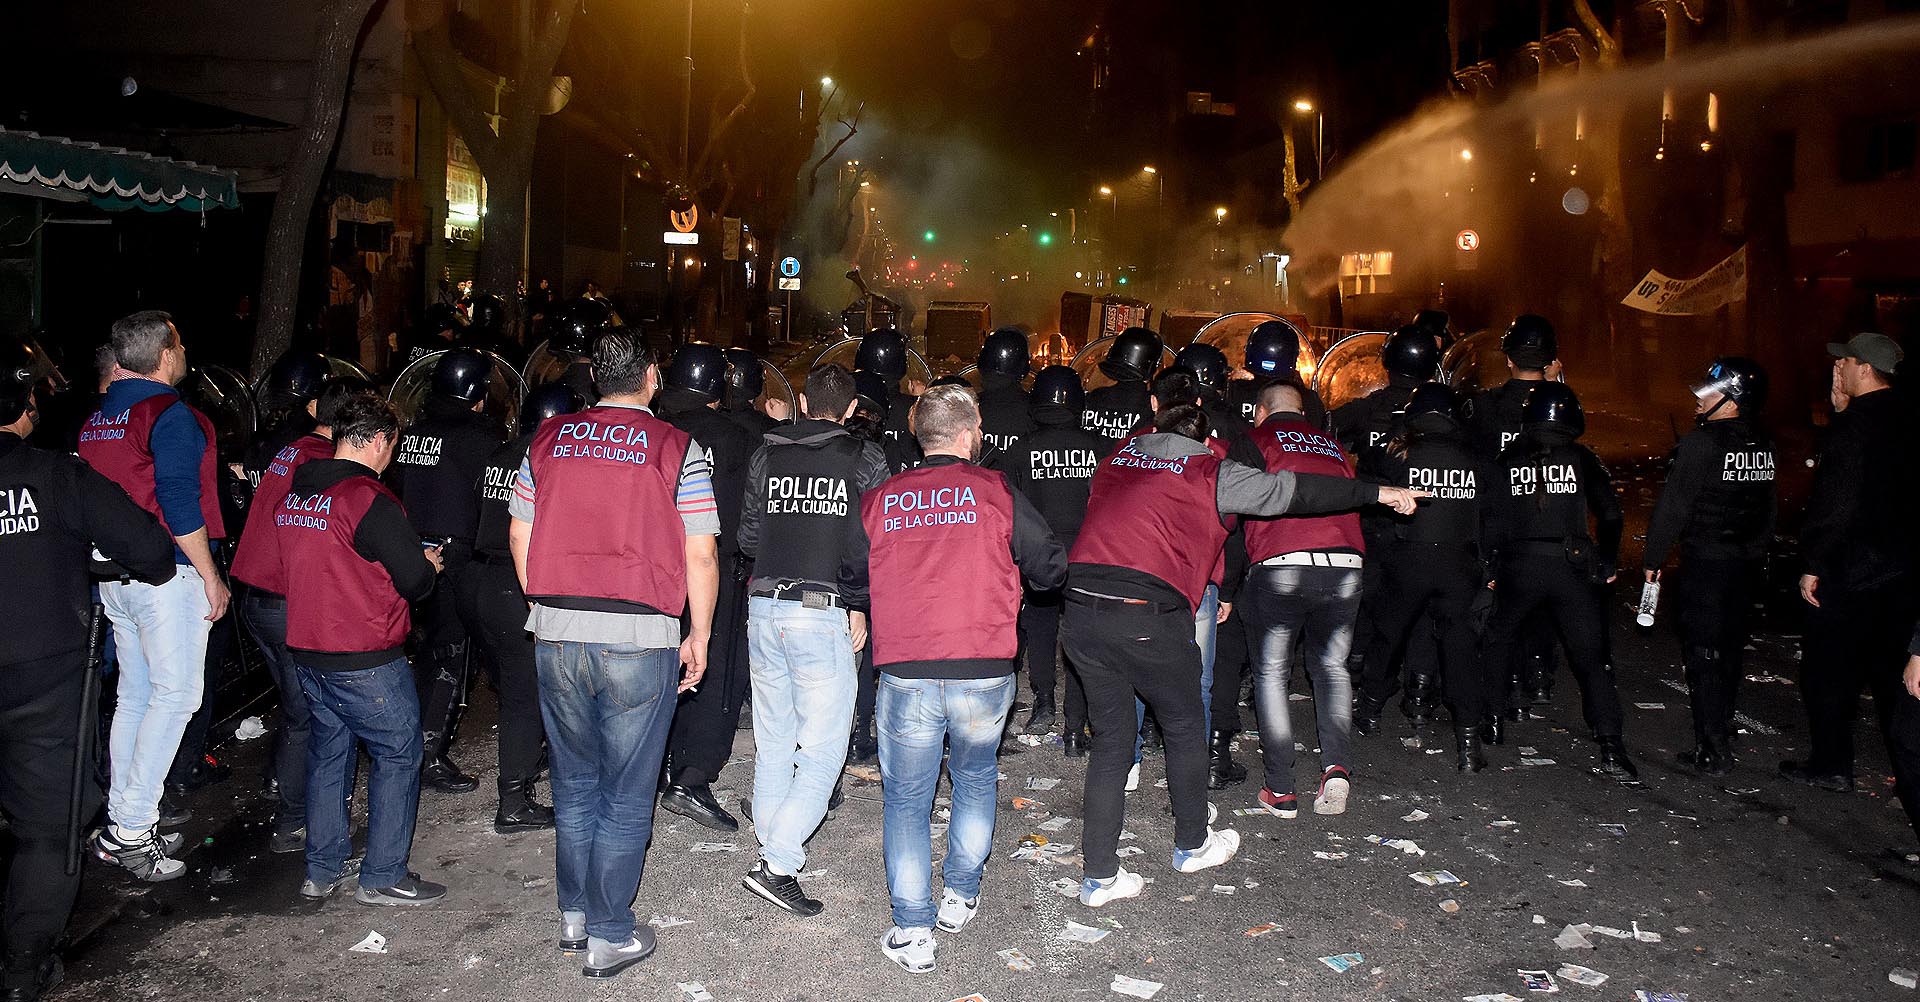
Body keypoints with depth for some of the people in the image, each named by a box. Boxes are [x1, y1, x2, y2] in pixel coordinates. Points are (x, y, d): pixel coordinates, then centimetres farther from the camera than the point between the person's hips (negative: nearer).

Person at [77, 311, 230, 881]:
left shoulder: (96, 419, 14)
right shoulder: (169, 413, -13)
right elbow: (179, 503, -20)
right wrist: (211, 576, -15)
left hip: (114, 577, 9)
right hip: (168, 575, -9)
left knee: (134, 695, 15)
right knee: (176, 695, -4)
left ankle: (119, 824, 21)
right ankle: (131, 831, -4)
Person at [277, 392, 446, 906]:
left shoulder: (292, 496, 7)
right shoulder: (369, 500, -18)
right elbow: (415, 580, -17)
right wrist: (428, 564, 5)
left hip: (307, 651, 8)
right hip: (366, 660, -8)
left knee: (328, 752, 19)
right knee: (397, 754, 5)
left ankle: (322, 869, 28)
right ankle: (383, 877, 9)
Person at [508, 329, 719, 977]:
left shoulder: (548, 440, 6)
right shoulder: (677, 449, -5)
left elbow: (520, 536, 13)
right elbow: (701, 556, -7)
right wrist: (699, 638, 4)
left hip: (555, 636, 4)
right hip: (640, 640, -4)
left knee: (574, 785, 20)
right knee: (625, 798, 8)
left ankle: (573, 915, 33)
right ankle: (609, 937, 18)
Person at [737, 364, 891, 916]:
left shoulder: (765, 454, 8)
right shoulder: (865, 458, -2)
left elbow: (747, 537, 13)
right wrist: (861, 606, 5)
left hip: (763, 606, 5)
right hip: (822, 613, -5)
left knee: (773, 738, 19)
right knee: (822, 749, 0)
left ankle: (770, 828, 31)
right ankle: (778, 864, -6)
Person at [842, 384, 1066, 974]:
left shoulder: (878, 500, 5)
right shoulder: (996, 491, -1)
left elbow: (855, 587, 15)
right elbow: (1050, 570, 3)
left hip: (905, 675, 0)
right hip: (985, 673, 0)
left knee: (907, 798, 12)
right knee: (975, 778, 25)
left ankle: (912, 932, 10)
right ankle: (960, 897, 31)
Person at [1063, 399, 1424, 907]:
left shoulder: (1116, 460, 19)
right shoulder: (1208, 473, 6)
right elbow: (1291, 490, 7)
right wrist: (1377, 493, 14)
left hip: (1081, 607, 5)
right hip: (1148, 616, -5)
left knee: (1110, 736, 13)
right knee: (1184, 728, 18)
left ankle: (1099, 875, 15)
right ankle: (1192, 844, 36)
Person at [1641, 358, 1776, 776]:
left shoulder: (1702, 442, -18)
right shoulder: (1764, 444, 5)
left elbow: (1673, 505, -16)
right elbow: (1769, 505, 14)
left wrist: (1653, 557, -7)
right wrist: (1758, 553, 23)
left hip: (1706, 561, -7)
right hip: (1748, 562, 7)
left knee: (1703, 654, -2)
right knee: (1730, 648, 18)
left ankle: (1712, 752, 0)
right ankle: (1721, 732, 32)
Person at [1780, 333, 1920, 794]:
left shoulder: (1854, 425, -18)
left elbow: (1838, 505, -23)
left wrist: (1815, 565, -14)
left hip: (1848, 577, -8)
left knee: (1828, 673, 6)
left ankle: (1831, 765, 15)